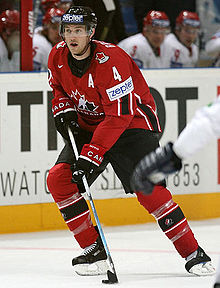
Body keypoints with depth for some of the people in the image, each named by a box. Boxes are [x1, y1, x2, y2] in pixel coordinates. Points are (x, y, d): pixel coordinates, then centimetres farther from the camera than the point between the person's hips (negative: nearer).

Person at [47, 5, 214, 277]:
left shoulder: (110, 60, -28)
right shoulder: (58, 56, -7)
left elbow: (119, 116, -29)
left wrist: (92, 155, -32)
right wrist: (63, 109, -5)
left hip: (132, 122, -7)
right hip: (88, 125, 7)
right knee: (58, 178, -11)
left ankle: (193, 253, -15)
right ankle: (93, 249, -3)